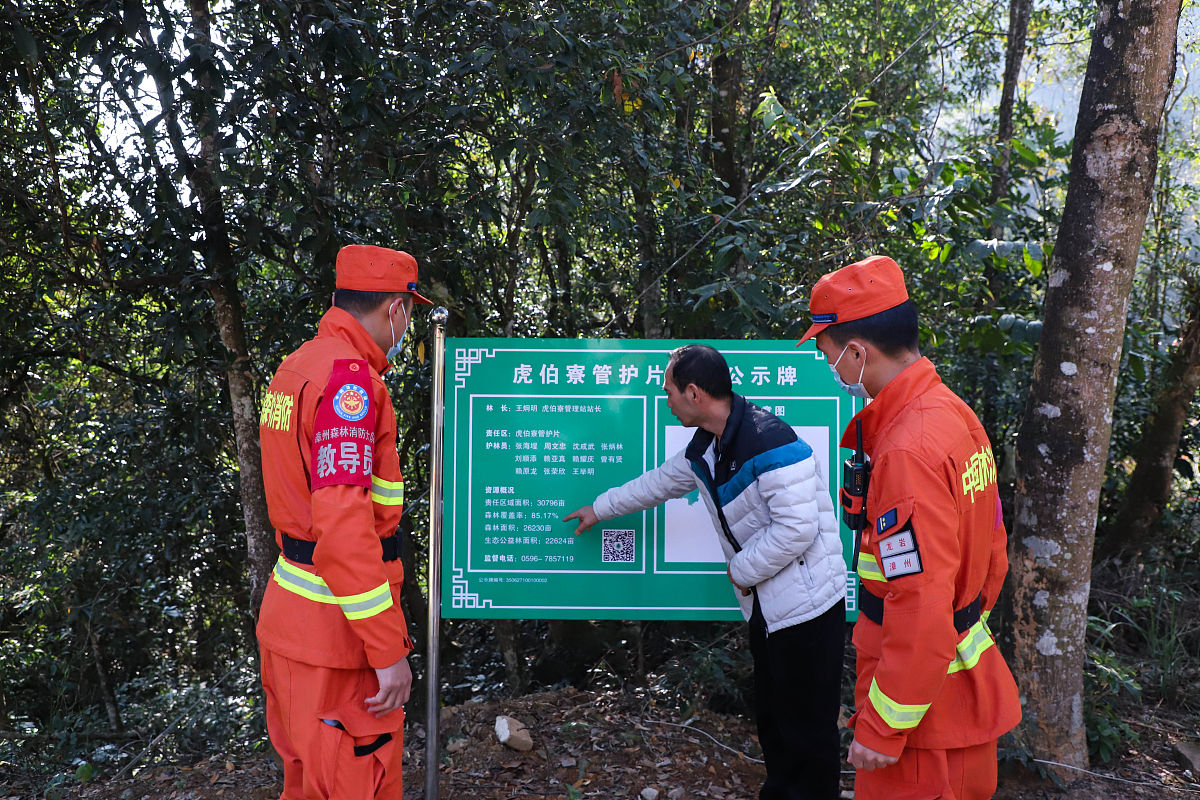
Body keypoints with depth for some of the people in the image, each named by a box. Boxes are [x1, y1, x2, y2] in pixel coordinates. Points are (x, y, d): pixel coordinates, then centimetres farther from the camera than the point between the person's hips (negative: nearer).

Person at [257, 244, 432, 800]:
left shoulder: (296, 366, 11)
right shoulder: (348, 376, -20)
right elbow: (343, 523, -27)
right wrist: (389, 649, -24)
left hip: (289, 619, 10)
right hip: (337, 632, -10)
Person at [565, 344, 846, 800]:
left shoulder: (768, 441, -24)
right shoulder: (703, 448, 7)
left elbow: (798, 527, -27)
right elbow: (660, 482, 25)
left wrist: (743, 570, -14)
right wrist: (600, 509, 34)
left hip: (807, 605, -9)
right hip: (764, 604, 9)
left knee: (807, 728, 1)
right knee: (771, 715, 19)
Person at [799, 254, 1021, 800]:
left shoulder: (908, 452, -27)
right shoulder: (955, 413, 4)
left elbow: (921, 609, -28)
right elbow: (991, 554, 13)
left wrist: (882, 728, -20)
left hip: (926, 711, -9)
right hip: (969, 678, 9)